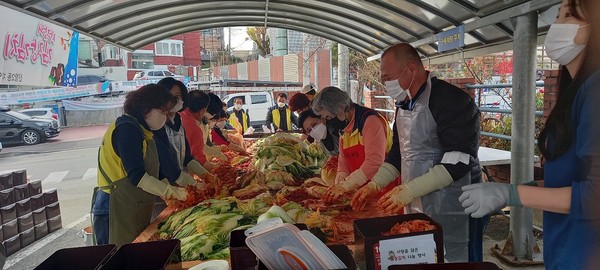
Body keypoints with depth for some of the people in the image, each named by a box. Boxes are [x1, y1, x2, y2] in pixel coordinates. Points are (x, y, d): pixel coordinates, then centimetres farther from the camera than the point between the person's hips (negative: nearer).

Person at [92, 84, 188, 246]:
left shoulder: (142, 130, 14)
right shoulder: (127, 128, -15)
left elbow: (153, 172, 15)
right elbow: (137, 176, -21)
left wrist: (173, 190, 7)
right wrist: (171, 192, -17)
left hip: (136, 211, 9)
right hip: (115, 210, -9)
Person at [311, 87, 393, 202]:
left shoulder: (370, 120, -17)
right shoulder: (344, 128, 9)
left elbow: (375, 162, -26)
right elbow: (343, 164, 7)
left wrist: (344, 186, -24)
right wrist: (339, 184, -12)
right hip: (361, 190, 6)